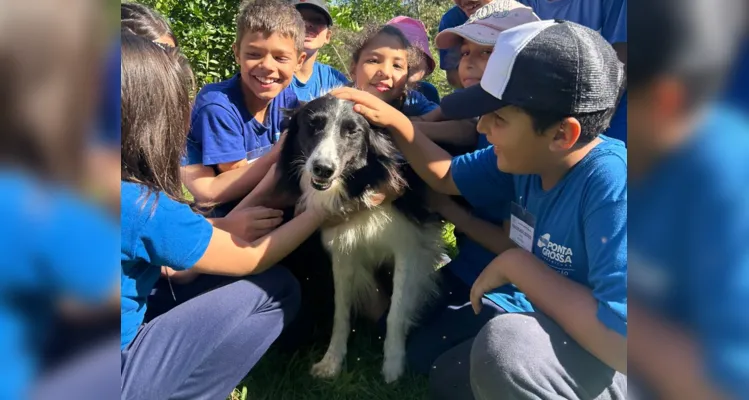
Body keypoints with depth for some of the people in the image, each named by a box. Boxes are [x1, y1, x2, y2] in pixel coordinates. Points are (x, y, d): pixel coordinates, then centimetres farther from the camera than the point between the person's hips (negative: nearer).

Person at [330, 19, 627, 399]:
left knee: (505, 344, -36)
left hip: (609, 362, -8)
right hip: (559, 334, 8)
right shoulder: (528, 158, -7)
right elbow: (446, 177, 9)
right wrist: (395, 121, -6)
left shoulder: (612, 186, -32)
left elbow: (622, 340, -40)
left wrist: (516, 264, -30)